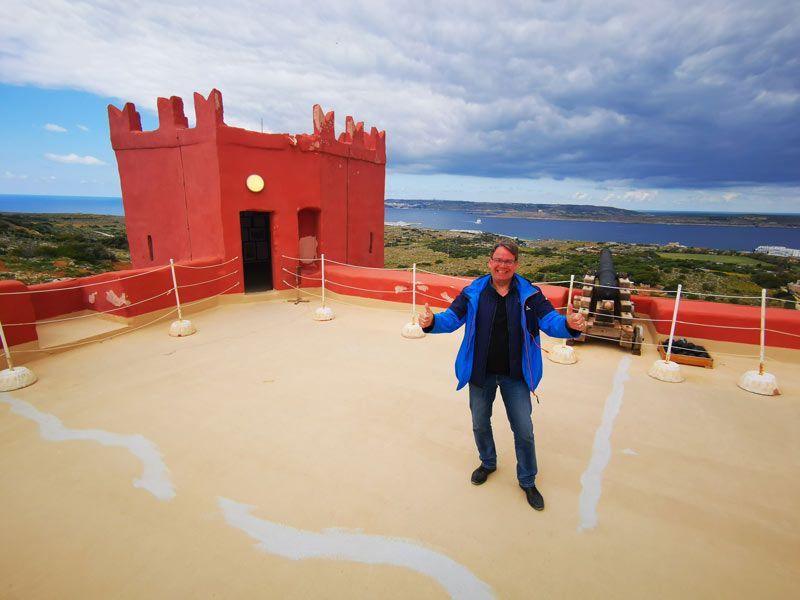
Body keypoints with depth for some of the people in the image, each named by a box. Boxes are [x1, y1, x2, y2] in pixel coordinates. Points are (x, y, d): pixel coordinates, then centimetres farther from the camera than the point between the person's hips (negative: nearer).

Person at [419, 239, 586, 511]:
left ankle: (528, 481, 35)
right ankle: (488, 463, 50)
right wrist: (431, 321, -32)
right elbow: (452, 318, -11)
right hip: (481, 374, 1)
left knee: (524, 430, 9)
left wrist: (569, 324, -34)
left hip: (515, 376, -1)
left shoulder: (530, 294, -8)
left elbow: (550, 321, -12)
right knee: (480, 424, 19)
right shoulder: (473, 292, -9)